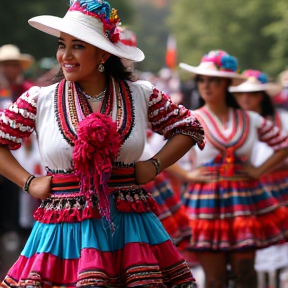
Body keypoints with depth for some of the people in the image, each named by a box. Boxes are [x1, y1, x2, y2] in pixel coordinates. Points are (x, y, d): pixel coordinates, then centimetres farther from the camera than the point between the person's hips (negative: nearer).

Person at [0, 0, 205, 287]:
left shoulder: (141, 95, 4)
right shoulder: (40, 100, 1)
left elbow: (190, 128, 16)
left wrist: (154, 166, 4)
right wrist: (29, 183, 0)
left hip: (131, 227, 1)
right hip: (64, 228, -1)